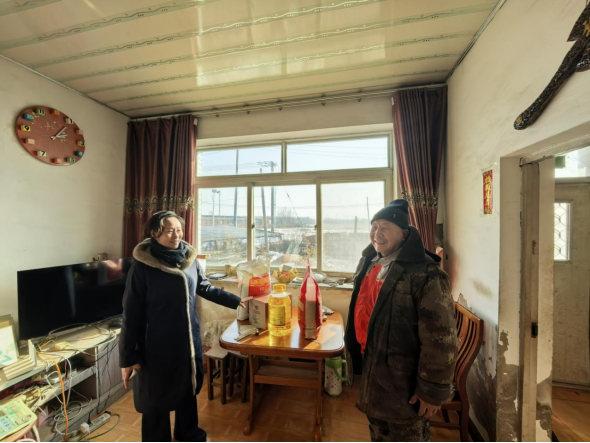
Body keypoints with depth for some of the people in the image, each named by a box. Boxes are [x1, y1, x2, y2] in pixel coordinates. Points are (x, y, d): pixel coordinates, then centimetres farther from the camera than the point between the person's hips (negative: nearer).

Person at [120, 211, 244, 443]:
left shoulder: (189, 258, -4)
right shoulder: (143, 265, -15)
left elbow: (205, 288, 7)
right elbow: (131, 312, -12)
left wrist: (236, 301, 7)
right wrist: (128, 356, -10)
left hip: (188, 338, 5)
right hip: (158, 343, -5)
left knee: (188, 386, 24)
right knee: (157, 396, 15)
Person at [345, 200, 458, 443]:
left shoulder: (424, 272, -24)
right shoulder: (369, 263, 1)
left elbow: (440, 337, -22)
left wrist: (433, 390, -15)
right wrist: (360, 357, 19)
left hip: (403, 382, -6)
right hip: (371, 371, 7)